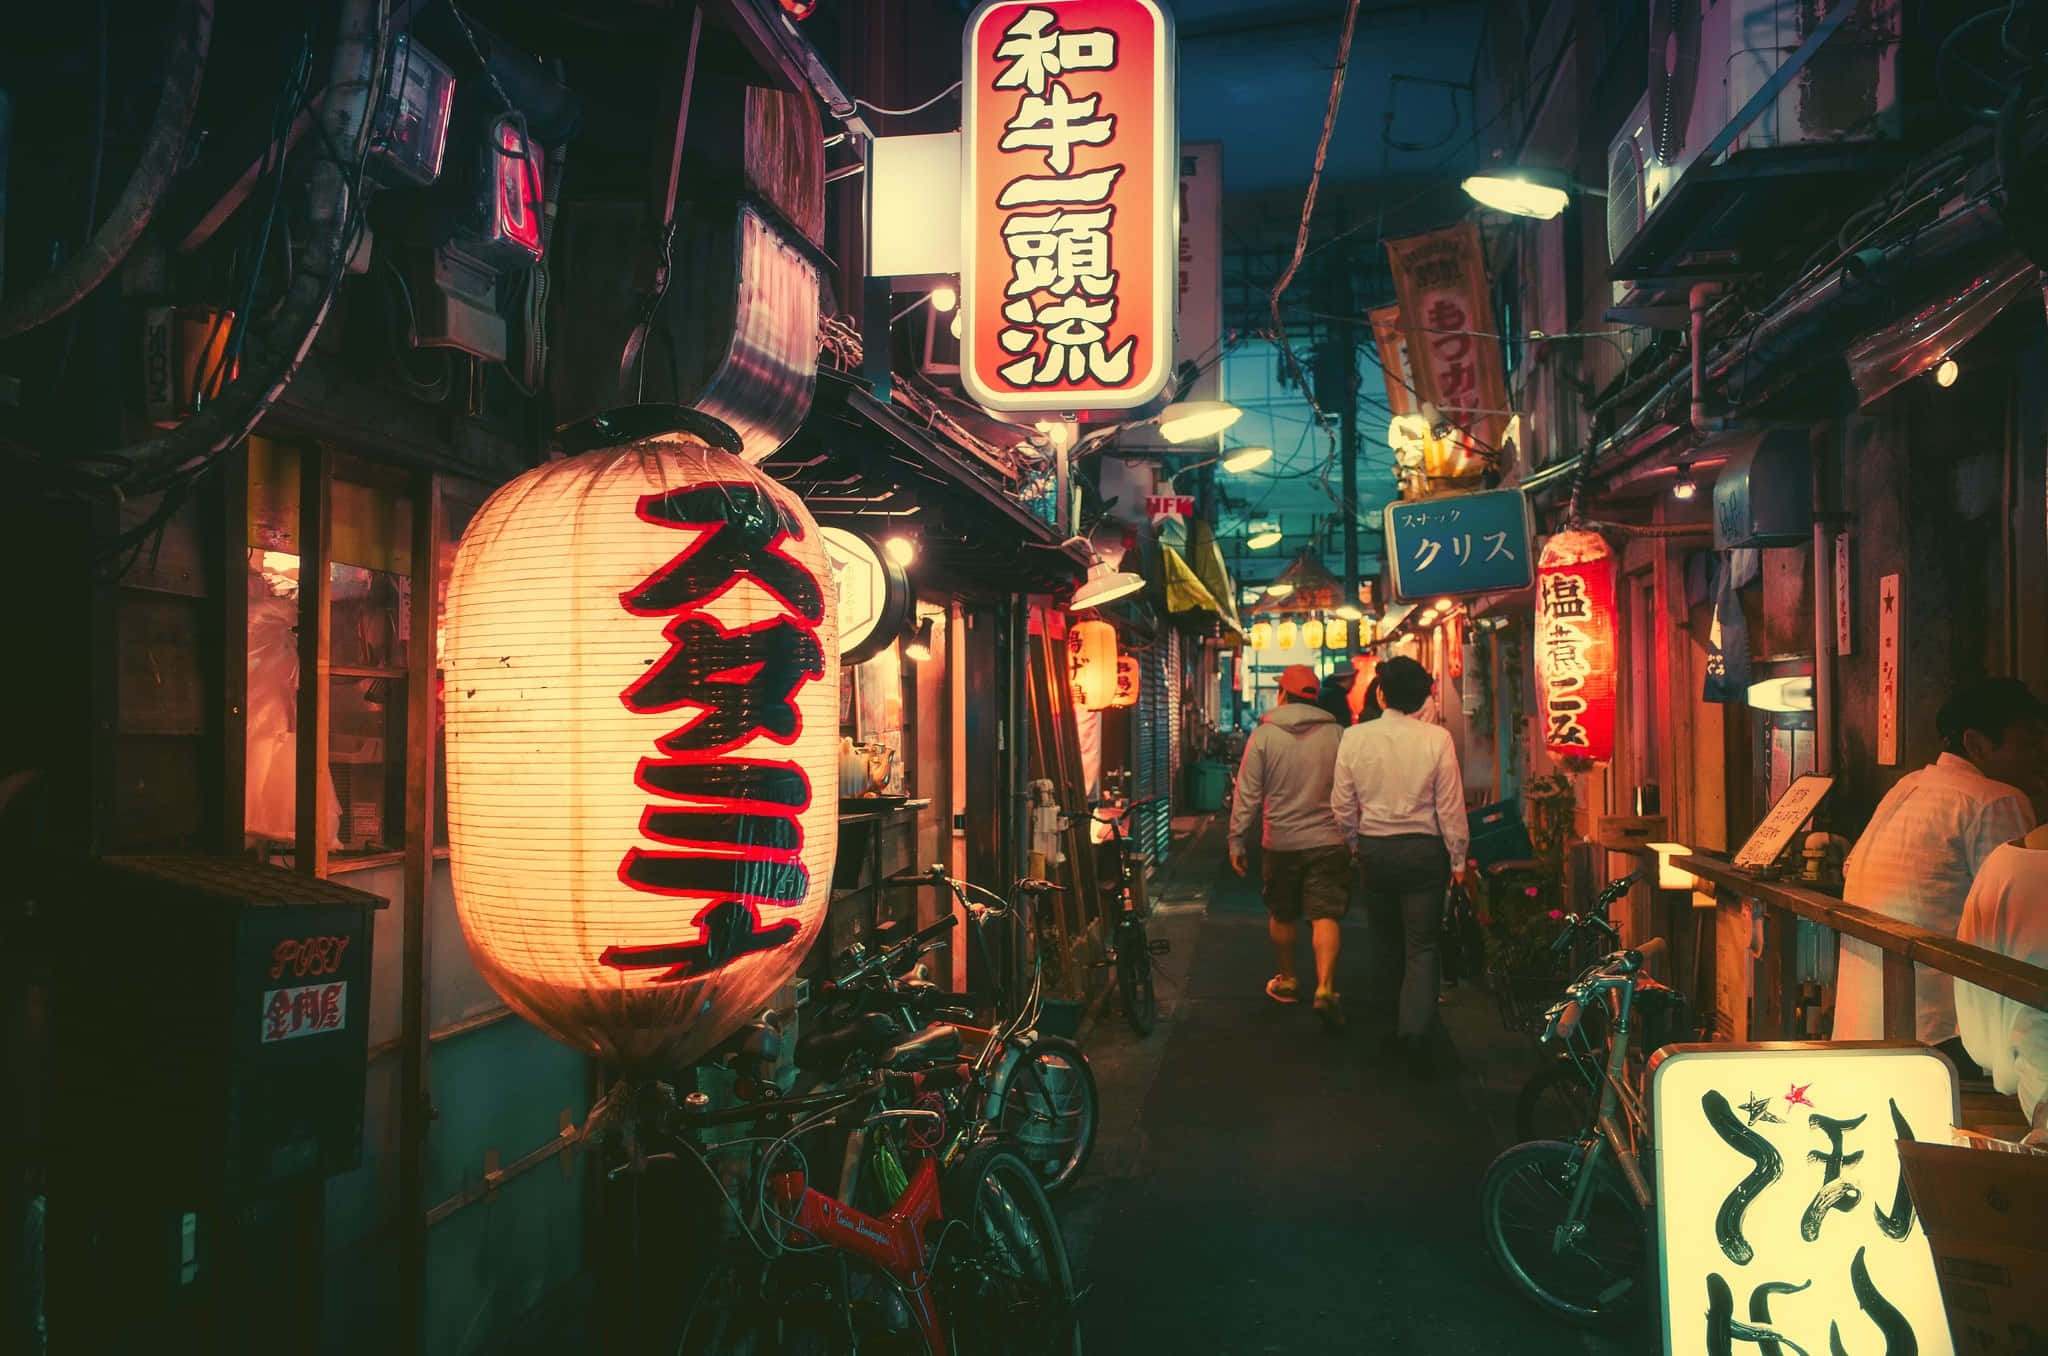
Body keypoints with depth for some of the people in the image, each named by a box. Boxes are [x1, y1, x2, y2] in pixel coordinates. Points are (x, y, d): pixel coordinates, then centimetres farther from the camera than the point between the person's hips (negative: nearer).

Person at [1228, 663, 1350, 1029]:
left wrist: (1236, 840, 2)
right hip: (1328, 841, 0)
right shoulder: (1337, 734, 0)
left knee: (1282, 915, 17)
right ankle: (1325, 989, -17)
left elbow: (1247, 793, -5)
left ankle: (1287, 981, 31)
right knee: (1325, 917, -2)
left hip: (1281, 842, 0)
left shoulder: (1263, 735, -4)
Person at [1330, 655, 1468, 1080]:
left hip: (1374, 849, 2)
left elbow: (1342, 805, -1)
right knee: (1422, 946, 3)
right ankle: (1416, 1029, -12)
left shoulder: (1354, 737, -7)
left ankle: (1392, 1021, 30)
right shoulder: (1437, 739, -11)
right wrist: (1458, 858, 3)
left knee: (1382, 935, 20)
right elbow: (1451, 806, -8)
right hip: (1424, 850, -2)